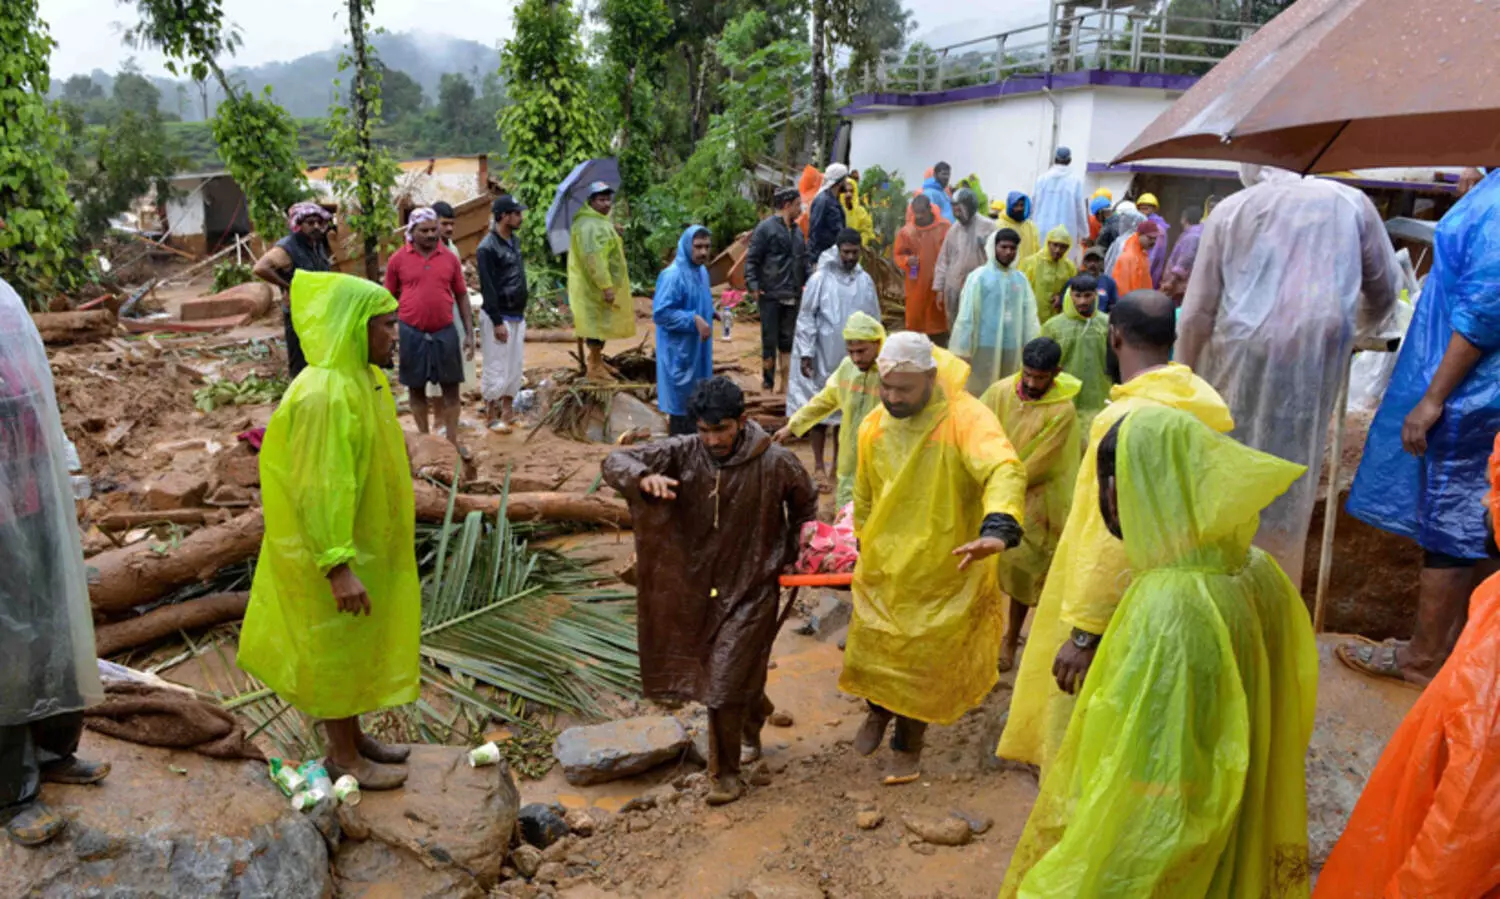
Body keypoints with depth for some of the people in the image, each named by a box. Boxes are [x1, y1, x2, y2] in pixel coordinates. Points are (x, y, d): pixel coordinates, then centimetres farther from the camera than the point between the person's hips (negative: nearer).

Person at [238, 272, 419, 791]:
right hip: (334, 550, -9)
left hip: (365, 543, 9)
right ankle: (343, 758, 22)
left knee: (358, 646, 20)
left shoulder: (364, 378, 5)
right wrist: (339, 566, -27)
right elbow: (320, 490, -27)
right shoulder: (324, 395, -26)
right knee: (335, 646, 6)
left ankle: (353, 736, 37)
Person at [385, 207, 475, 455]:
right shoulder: (398, 259, -1)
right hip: (412, 333, -1)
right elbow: (389, 298, 5)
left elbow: (462, 296, 7)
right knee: (416, 388, 9)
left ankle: (452, 440, 14)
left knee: (451, 386, 5)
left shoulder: (449, 258, 3)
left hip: (445, 332, 1)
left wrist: (469, 332, 2)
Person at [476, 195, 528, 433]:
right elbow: (487, 288, -18)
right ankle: (492, 416, 9)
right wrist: (497, 322, -19)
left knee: (516, 367, 11)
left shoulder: (515, 240, 10)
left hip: (517, 315, 8)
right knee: (496, 368, -2)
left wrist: (521, 312, 17)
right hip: (498, 317, -8)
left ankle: (507, 412, 21)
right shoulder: (487, 248, -16)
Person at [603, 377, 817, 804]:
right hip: (700, 585, 4)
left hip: (752, 589, -4)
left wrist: (790, 555, 9)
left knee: (725, 682, -3)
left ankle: (726, 771, 19)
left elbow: (805, 505, 3)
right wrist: (645, 479, -36)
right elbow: (615, 461, -14)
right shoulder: (683, 453, -12)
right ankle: (757, 711, 53)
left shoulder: (776, 462, -17)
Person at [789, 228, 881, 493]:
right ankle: (819, 467, 15)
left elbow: (874, 321, 10)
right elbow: (806, 318, -8)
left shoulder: (865, 281, 3)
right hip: (822, 357, -3)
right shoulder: (820, 279, -8)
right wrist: (805, 354, -13)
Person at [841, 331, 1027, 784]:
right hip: (882, 568, 4)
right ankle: (878, 712, 49)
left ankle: (908, 746, 37)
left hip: (944, 573, -4)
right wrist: (865, 547, 21)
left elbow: (1005, 471, -37)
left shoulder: (964, 418, -21)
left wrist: (997, 528, -55)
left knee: (924, 666, 11)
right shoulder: (873, 427, -3)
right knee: (869, 654, 16)